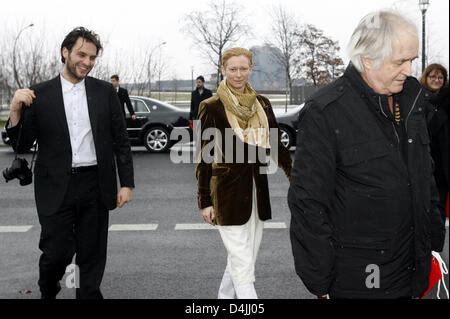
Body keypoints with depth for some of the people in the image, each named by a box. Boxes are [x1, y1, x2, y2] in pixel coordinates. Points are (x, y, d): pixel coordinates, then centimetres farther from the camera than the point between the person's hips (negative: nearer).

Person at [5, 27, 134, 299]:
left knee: (92, 256, 9)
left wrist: (127, 184, 2)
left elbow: (121, 141, 7)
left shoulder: (105, 92, 5)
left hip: (95, 186, 2)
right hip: (56, 187, -1)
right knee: (57, 253, -2)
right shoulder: (40, 94, 2)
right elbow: (22, 145, 2)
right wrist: (16, 110, -14)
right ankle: (48, 292, 29)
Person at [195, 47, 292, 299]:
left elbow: (277, 146, 13)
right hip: (228, 193, -5)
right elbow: (204, 156, -5)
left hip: (258, 190, 5)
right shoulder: (212, 107, -6)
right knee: (244, 266, -5)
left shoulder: (262, 104, 8)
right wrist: (205, 201, -6)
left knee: (241, 261, 13)